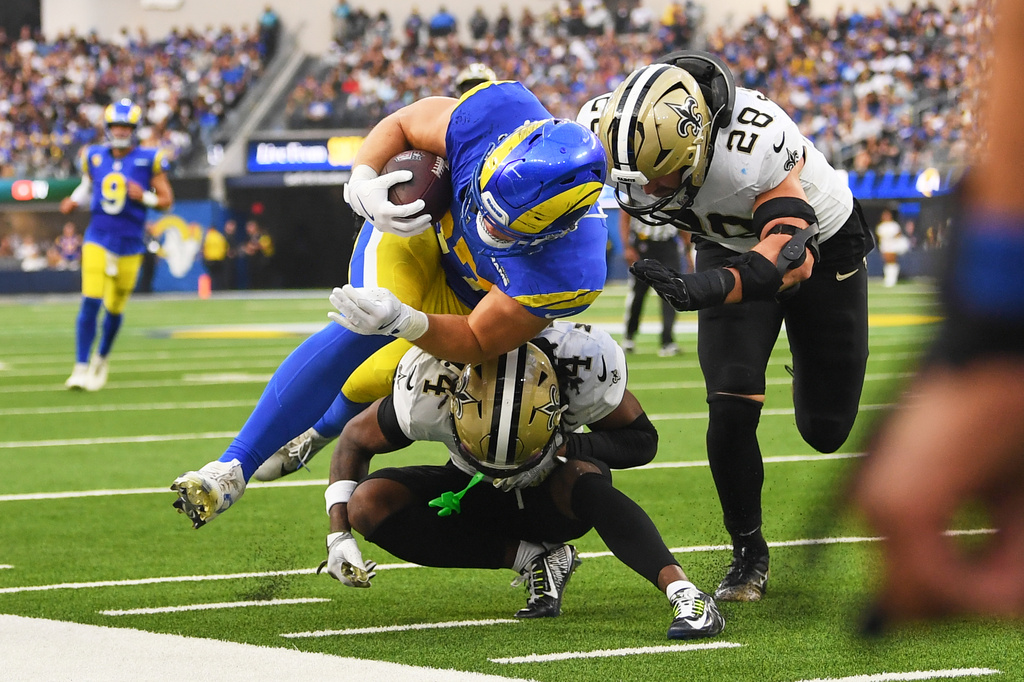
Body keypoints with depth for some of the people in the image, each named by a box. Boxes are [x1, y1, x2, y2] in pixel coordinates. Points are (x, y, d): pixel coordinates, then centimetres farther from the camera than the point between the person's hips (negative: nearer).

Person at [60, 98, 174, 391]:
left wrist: (145, 197, -18)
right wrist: (75, 200, 3)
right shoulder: (95, 157, 3)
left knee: (115, 308, 10)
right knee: (91, 302, -14)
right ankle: (81, 367, -11)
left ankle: (101, 359, 35)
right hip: (98, 238, 0)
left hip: (130, 245, 0)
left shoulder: (148, 159, -5)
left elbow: (167, 200, 1)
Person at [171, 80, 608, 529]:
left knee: (380, 380, 0)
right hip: (419, 226, 0)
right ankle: (234, 467, -15)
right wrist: (362, 182, -39)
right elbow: (401, 126, -19)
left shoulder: (569, 274, -43)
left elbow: (475, 343, -29)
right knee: (362, 334, -23)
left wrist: (402, 321, -48)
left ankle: (322, 427, 39)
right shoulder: (497, 116, -41)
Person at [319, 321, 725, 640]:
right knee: (369, 504, -24)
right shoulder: (432, 390, -31)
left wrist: (567, 447, -33)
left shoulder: (582, 366, -33)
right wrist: (339, 534, -21)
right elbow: (356, 440, -11)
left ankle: (681, 592, -42)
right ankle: (533, 558, -18)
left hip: (551, 498, -2)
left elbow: (642, 440, -14)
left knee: (582, 478, -38)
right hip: (475, 497, 2)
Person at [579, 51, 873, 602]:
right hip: (730, 246, 3)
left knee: (826, 430, 7)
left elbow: (791, 254, -49)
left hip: (821, 248, -3)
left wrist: (701, 289, -64)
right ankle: (748, 554, 2)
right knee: (732, 408, -17)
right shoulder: (608, 125, -29)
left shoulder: (755, 139, -44)